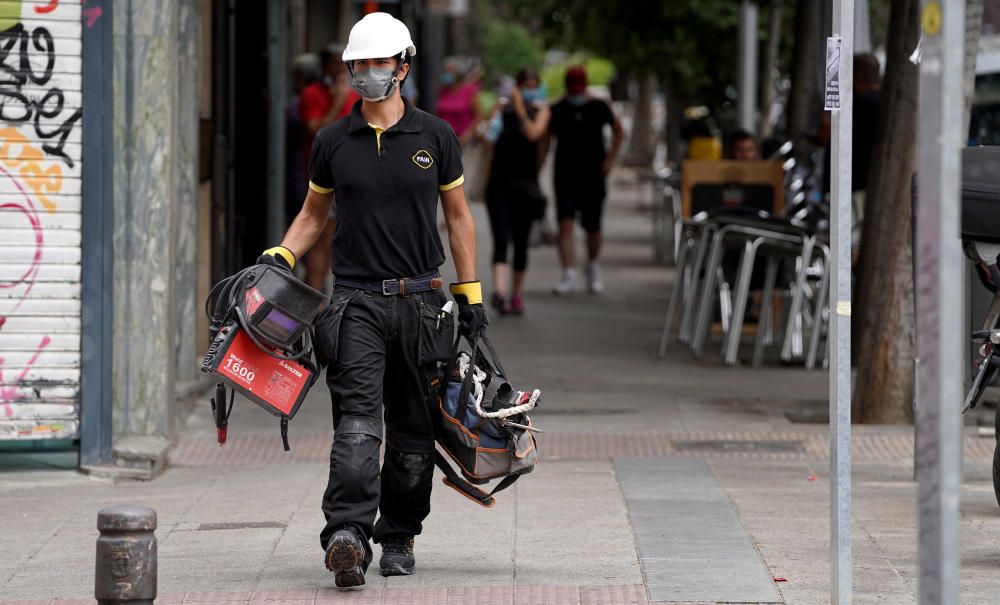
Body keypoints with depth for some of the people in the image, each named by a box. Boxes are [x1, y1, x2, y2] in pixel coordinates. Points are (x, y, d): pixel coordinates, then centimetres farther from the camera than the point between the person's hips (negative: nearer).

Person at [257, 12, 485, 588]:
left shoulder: (435, 137, 4)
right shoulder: (333, 142, 6)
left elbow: (458, 215, 12)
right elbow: (313, 213, 18)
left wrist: (472, 294, 10)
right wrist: (280, 255, 1)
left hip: (421, 299, 1)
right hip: (357, 301, -1)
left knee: (414, 431, 6)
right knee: (358, 421, -16)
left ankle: (399, 537, 20)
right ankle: (348, 535, -28)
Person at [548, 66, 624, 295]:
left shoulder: (598, 108, 0)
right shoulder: (557, 110, 0)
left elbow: (618, 132, 13)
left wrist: (609, 159, 4)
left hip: (593, 177, 0)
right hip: (565, 178, 0)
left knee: (593, 228, 8)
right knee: (565, 224, -14)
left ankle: (593, 267, 35)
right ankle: (569, 276, -18)